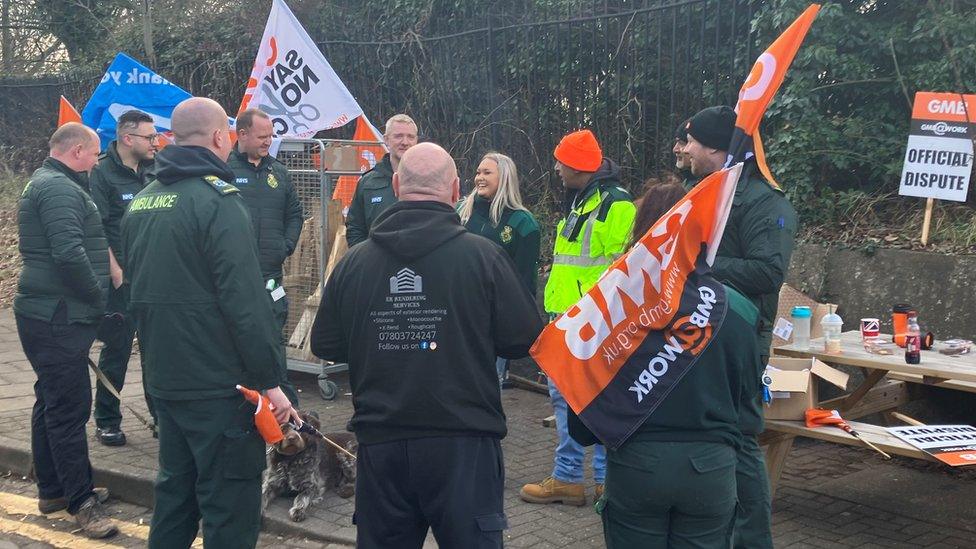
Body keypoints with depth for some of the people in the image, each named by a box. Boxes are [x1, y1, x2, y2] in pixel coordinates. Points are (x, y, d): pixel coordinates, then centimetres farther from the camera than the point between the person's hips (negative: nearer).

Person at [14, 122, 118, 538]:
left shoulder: (47, 183, 18)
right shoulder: (60, 189, -17)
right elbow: (70, 253, -28)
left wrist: (92, 297, 13)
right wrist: (98, 297, -14)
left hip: (49, 313, 11)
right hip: (59, 317, -11)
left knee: (52, 402, 17)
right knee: (70, 408, -6)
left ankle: (50, 489, 28)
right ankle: (81, 501, -1)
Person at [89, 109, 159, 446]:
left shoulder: (151, 174, 10)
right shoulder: (102, 174, -9)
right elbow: (95, 229, -13)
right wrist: (117, 272, -17)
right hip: (122, 281, -6)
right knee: (116, 352, 2)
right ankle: (107, 422, 14)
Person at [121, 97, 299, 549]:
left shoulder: (141, 202, 11)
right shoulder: (218, 200, -16)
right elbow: (245, 303, -22)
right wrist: (269, 380, -18)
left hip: (163, 378, 8)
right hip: (218, 386, -8)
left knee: (175, 490, 20)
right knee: (230, 507, -1)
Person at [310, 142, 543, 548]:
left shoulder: (353, 262, -1)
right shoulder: (483, 256, -10)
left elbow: (324, 345, 8)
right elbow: (524, 340, -5)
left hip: (380, 443, 3)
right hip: (462, 441, -3)